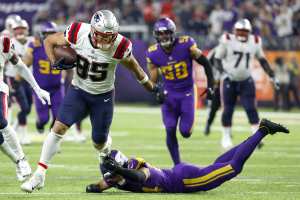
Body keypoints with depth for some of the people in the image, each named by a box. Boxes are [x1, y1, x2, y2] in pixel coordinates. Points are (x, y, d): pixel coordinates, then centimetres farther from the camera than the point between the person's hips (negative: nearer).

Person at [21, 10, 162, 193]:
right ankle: (39, 176, -11)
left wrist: (151, 87, 9)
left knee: (100, 142, 6)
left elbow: (134, 67, -3)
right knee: (59, 127, -15)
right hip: (78, 90, 1)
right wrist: (55, 62, -22)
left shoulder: (119, 46, -23)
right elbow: (49, 41, -5)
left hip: (103, 96, 0)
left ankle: (107, 155, 46)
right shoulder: (78, 34, -22)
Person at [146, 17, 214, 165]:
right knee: (170, 130, -12)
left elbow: (205, 63, -4)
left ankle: (187, 123, 32)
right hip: (169, 95, 2)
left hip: (187, 93, -2)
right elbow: (153, 80, 2)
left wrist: (210, 85, -5)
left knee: (185, 132, -7)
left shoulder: (186, 45, -15)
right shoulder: (153, 54, -7)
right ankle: (177, 165, 2)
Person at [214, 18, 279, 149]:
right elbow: (217, 59, -6)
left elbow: (262, 60, 13)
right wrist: (223, 72, -21)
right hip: (230, 81, -2)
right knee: (227, 110, 4)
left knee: (251, 109, -9)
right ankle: (226, 137, 19)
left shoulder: (255, 42, -1)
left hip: (246, 81, 2)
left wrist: (272, 76, 8)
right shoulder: (227, 40, -12)